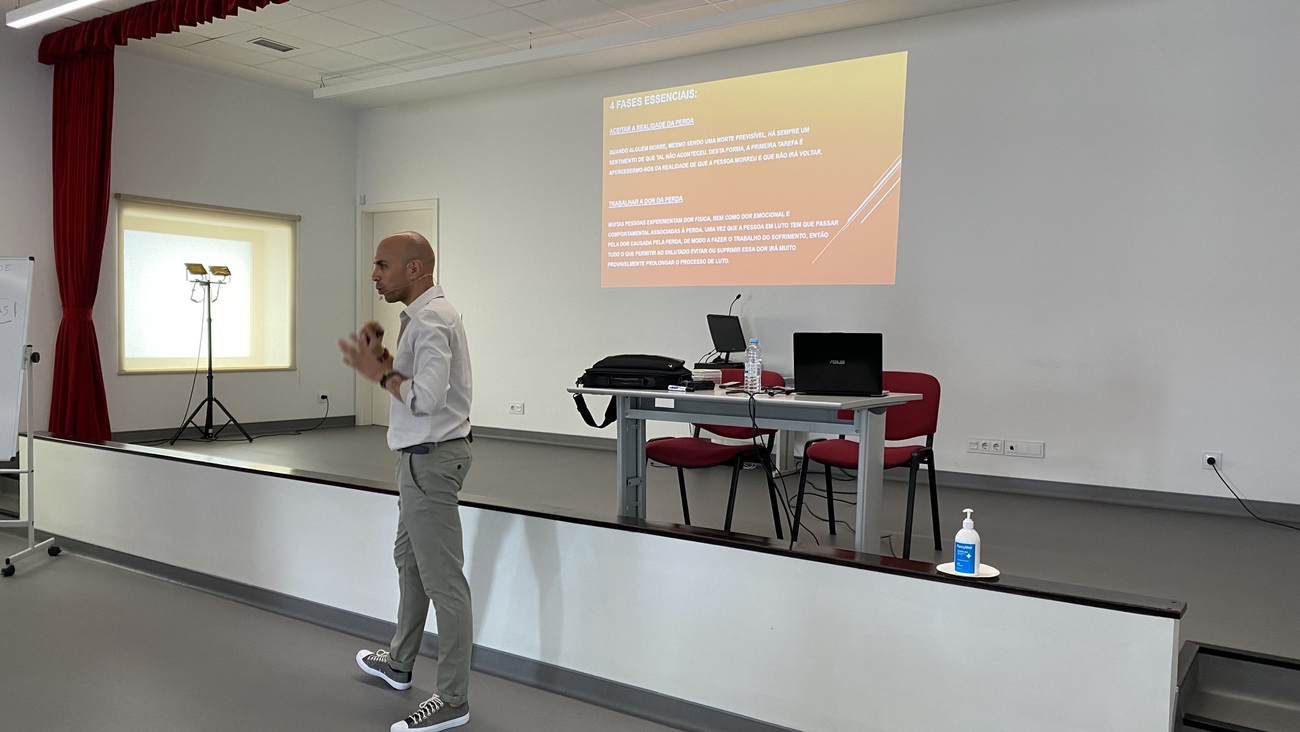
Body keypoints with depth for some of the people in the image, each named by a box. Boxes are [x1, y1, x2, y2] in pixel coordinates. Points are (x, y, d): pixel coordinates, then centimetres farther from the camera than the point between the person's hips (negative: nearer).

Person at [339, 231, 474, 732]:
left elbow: (425, 398, -29)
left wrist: (377, 371, -16)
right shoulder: (424, 315, 14)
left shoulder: (431, 320, -19)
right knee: (409, 560, 23)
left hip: (431, 458, -11)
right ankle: (399, 662, 41)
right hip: (422, 456, 11)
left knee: (442, 579, -5)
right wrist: (382, 356, 2)